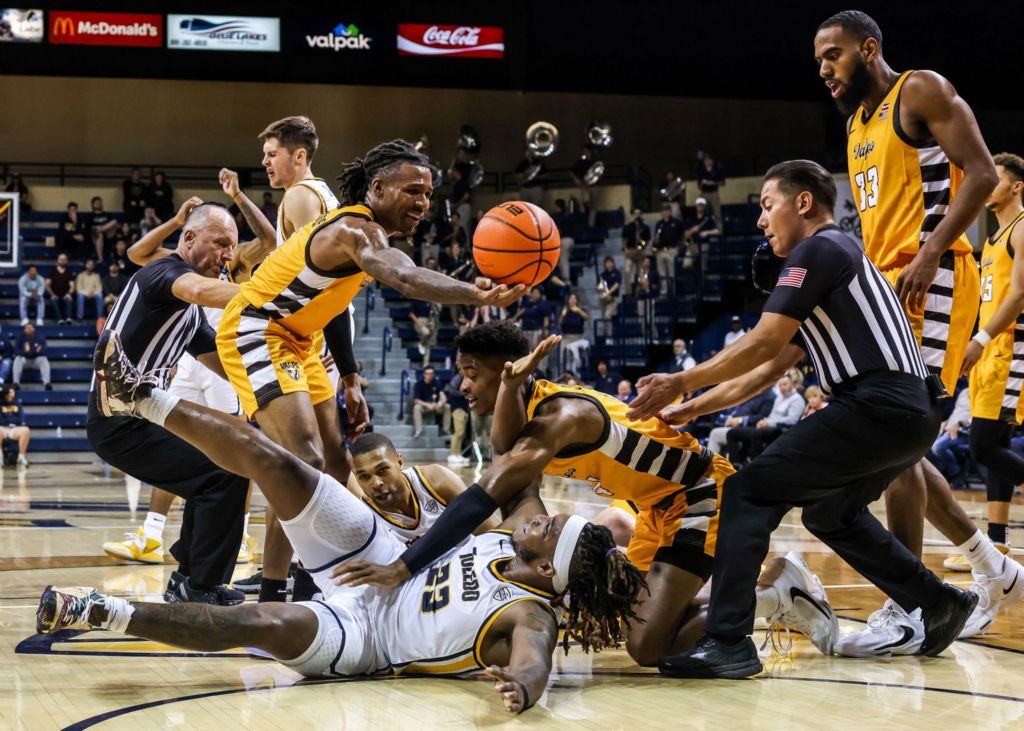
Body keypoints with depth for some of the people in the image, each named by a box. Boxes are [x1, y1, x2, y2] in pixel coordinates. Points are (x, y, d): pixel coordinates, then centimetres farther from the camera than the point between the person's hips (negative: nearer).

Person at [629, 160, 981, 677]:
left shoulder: (817, 250, -3)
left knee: (749, 492, -8)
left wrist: (681, 383, -4)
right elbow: (768, 369, 26)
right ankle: (936, 606, 30)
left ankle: (727, 644, -14)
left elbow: (762, 343, -12)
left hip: (878, 408, -10)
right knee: (828, 511, 29)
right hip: (913, 415, 10)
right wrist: (692, 410, 24)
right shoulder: (838, 257, 27)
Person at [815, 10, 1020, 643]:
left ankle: (907, 609, -10)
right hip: (884, 287, 10)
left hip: (930, 282, -10)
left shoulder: (922, 92, -4)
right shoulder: (858, 124, 22)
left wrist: (930, 256, -23)